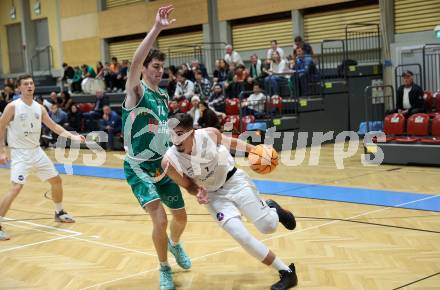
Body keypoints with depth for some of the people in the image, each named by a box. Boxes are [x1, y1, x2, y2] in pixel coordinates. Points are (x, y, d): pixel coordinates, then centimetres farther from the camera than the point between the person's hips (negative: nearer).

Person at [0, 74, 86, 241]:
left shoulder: (39, 108, 4)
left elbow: (53, 126, 11)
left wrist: (72, 136, 1)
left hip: (37, 151, 7)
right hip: (20, 153, -7)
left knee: (56, 180, 13)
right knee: (16, 187, -20)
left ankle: (59, 213, 34)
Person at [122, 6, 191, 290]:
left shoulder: (164, 96, 9)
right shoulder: (136, 91, -11)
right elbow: (135, 62, -32)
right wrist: (156, 29, -38)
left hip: (163, 165, 7)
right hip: (139, 168, -6)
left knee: (181, 217, 15)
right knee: (159, 219, -18)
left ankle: (175, 244, 50)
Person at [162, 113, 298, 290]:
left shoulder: (209, 134, -22)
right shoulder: (169, 162, -23)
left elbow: (230, 142, 1)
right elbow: (188, 185, -6)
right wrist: (199, 192, -26)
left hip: (234, 180, 0)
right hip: (214, 195, 0)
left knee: (268, 227, -7)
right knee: (241, 237, -15)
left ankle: (272, 208, 34)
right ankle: (287, 273, 1)